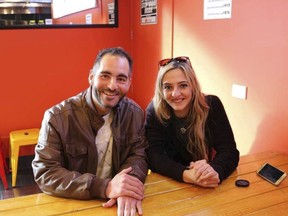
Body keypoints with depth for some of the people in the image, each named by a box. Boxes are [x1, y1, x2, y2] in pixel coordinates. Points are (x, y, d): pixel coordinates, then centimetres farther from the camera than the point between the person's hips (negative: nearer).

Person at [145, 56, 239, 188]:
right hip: (168, 183, -1)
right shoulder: (154, 111, -12)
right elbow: (154, 157, -17)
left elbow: (229, 151, -13)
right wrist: (186, 175, -34)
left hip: (206, 188, 1)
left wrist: (214, 171, -33)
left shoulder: (212, 105, -11)